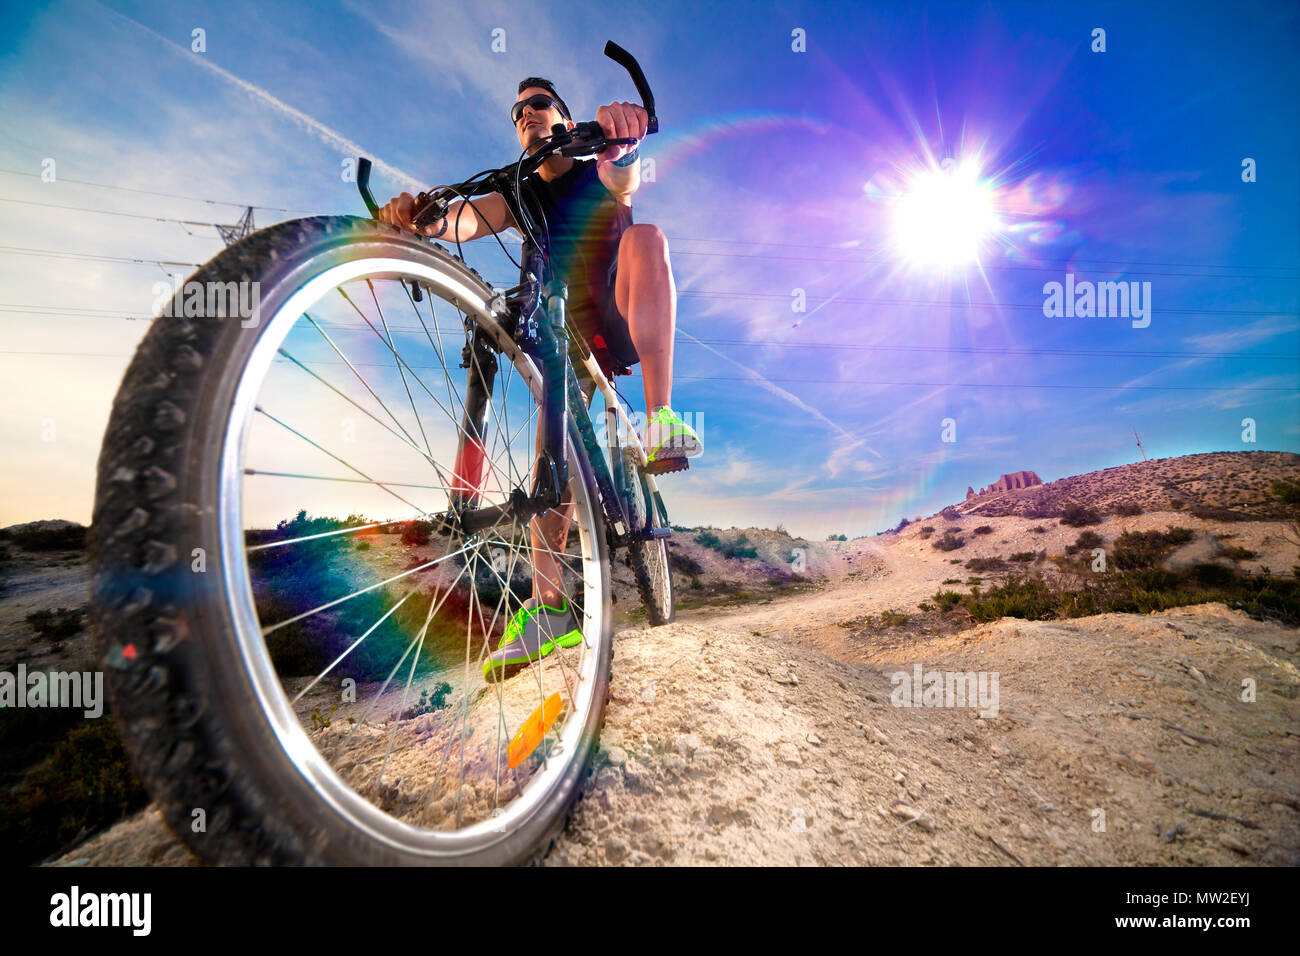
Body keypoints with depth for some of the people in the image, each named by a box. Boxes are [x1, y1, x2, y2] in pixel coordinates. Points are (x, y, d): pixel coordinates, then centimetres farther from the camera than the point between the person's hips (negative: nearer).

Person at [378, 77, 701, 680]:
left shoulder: (601, 175, 3)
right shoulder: (517, 196, 10)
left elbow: (623, 170, -25)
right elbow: (466, 219, -13)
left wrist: (620, 129, -50)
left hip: (626, 326, -3)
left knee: (646, 235, -30)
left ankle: (661, 421, -46)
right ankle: (550, 606, -18)